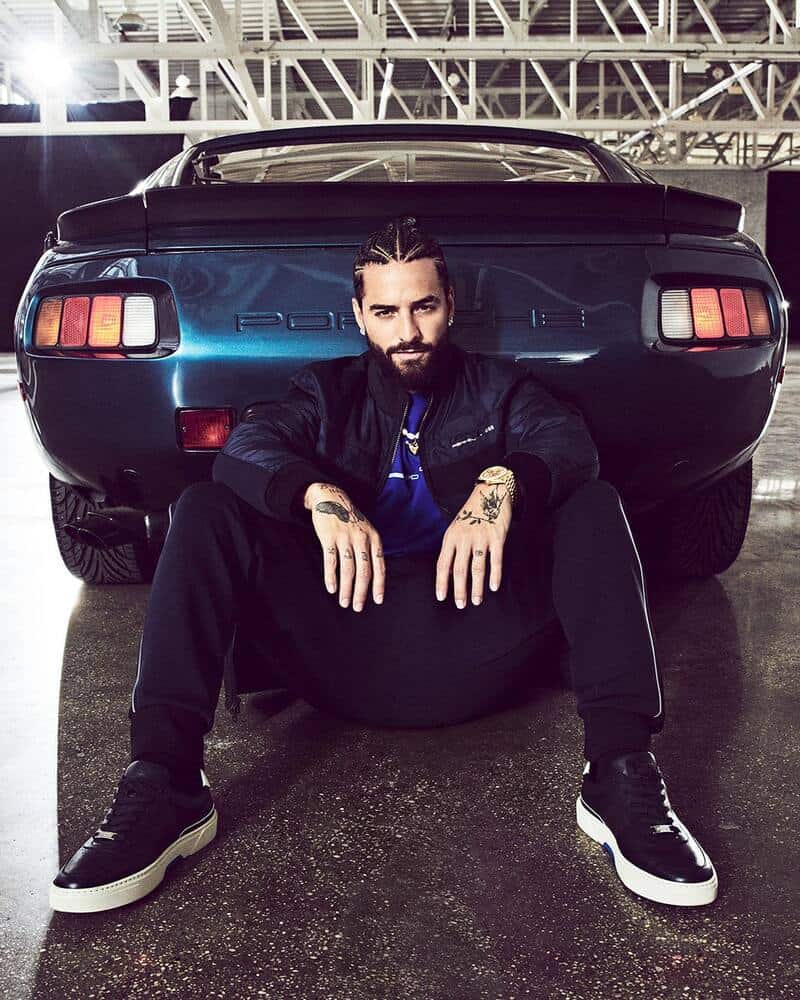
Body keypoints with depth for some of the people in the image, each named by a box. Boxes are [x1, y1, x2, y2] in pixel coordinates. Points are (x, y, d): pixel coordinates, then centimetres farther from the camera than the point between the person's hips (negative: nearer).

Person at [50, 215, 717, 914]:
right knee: (206, 512, -14)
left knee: (592, 506, -16)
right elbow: (245, 446, -4)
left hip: (475, 660, 0)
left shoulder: (498, 388, 16)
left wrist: (502, 484, -29)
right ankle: (164, 789, -25)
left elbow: (571, 442, -6)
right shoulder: (328, 391, 17)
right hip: (344, 661, 1)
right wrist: (321, 496, -26)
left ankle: (620, 776, -27)